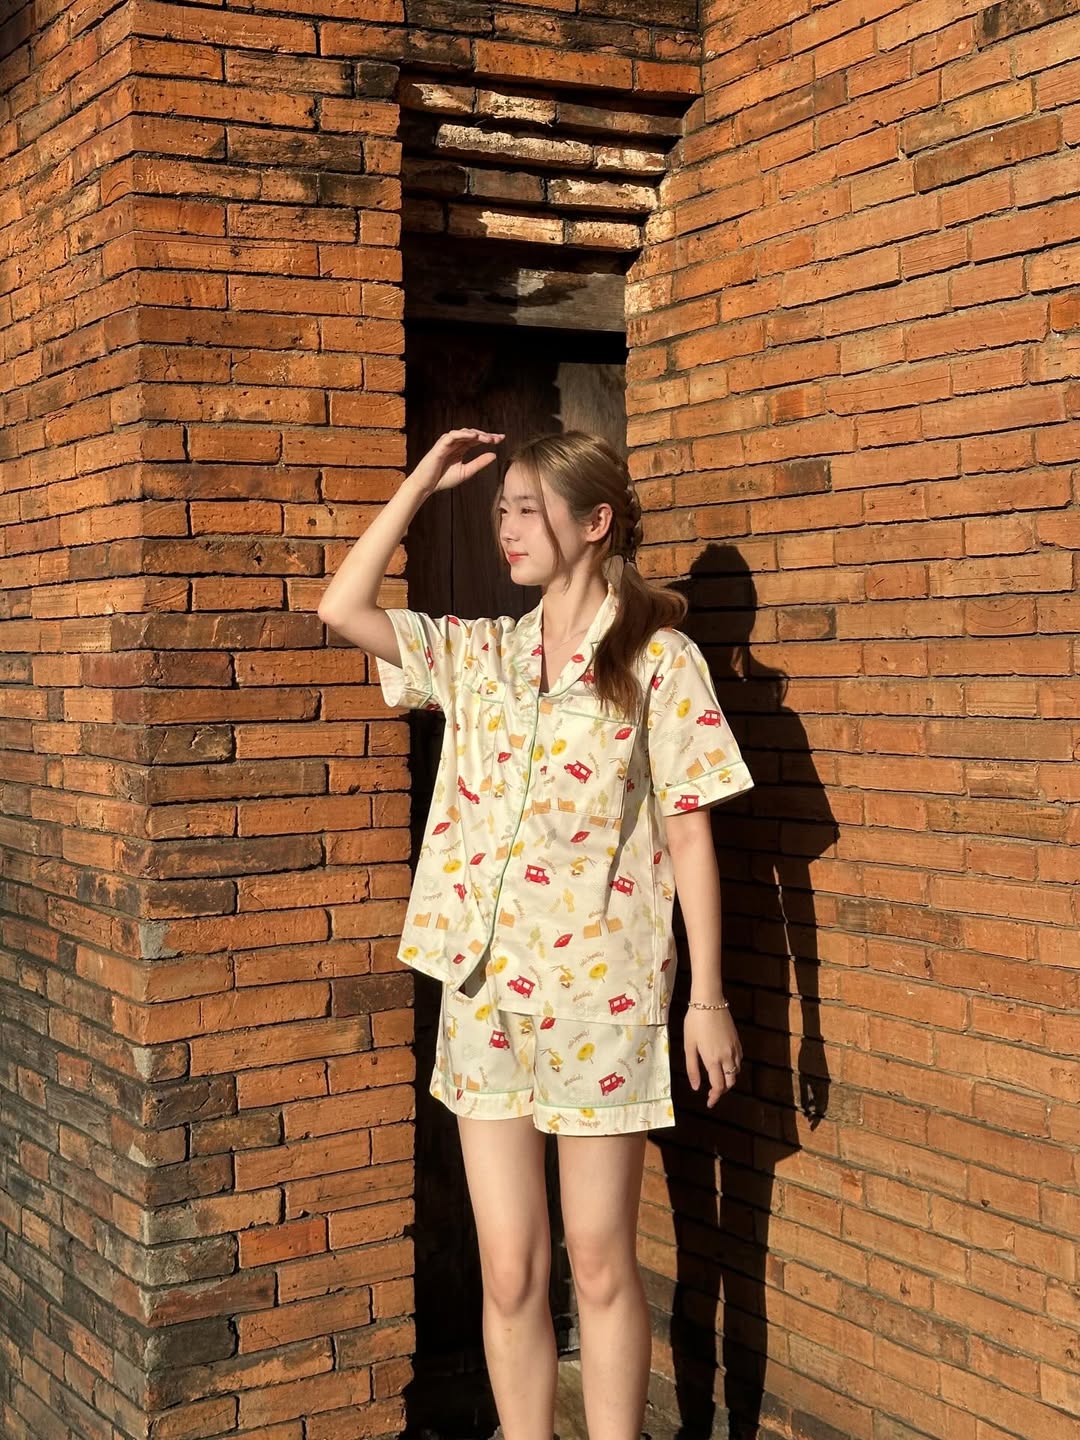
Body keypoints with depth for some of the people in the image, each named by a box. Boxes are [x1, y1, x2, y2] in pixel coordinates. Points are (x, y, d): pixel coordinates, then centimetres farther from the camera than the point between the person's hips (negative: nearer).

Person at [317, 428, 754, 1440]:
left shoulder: (658, 658, -4)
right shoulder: (478, 653, 9)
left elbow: (688, 834, -5)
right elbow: (341, 608, 4)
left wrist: (707, 996, -7)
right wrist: (422, 483, 7)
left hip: (600, 993, -4)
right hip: (483, 989, 4)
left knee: (600, 1264, 6)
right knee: (508, 1270, 9)